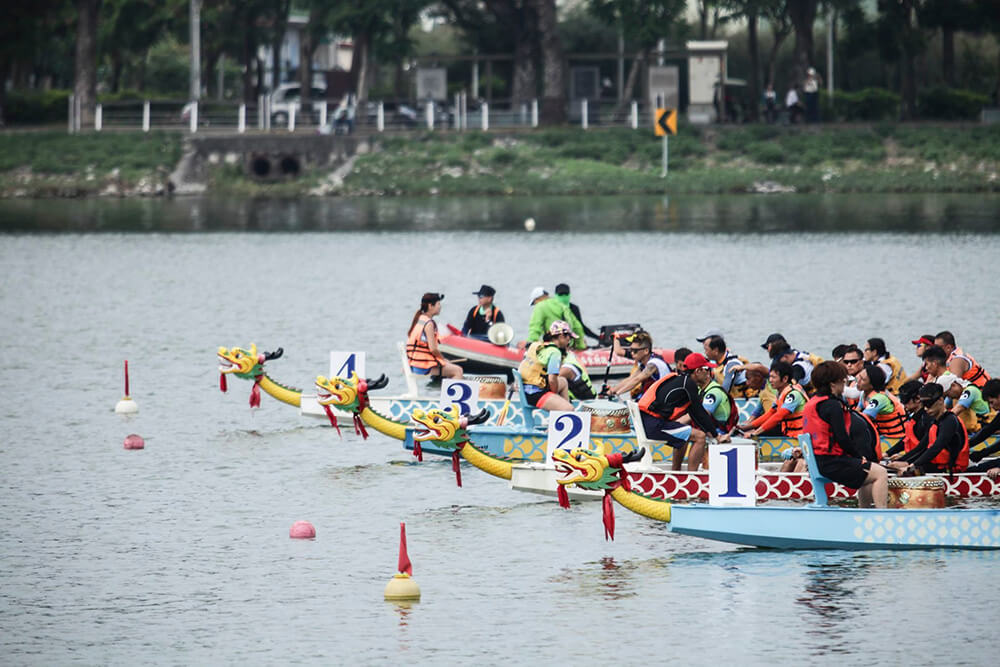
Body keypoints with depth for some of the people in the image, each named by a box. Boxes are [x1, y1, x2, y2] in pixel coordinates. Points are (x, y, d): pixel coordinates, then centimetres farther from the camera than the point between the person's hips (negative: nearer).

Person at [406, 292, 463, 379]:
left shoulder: (418, 319, 13)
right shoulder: (429, 323, -15)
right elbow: (433, 349, -21)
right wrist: (444, 359, -4)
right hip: (423, 366, -10)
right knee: (458, 371, -10)